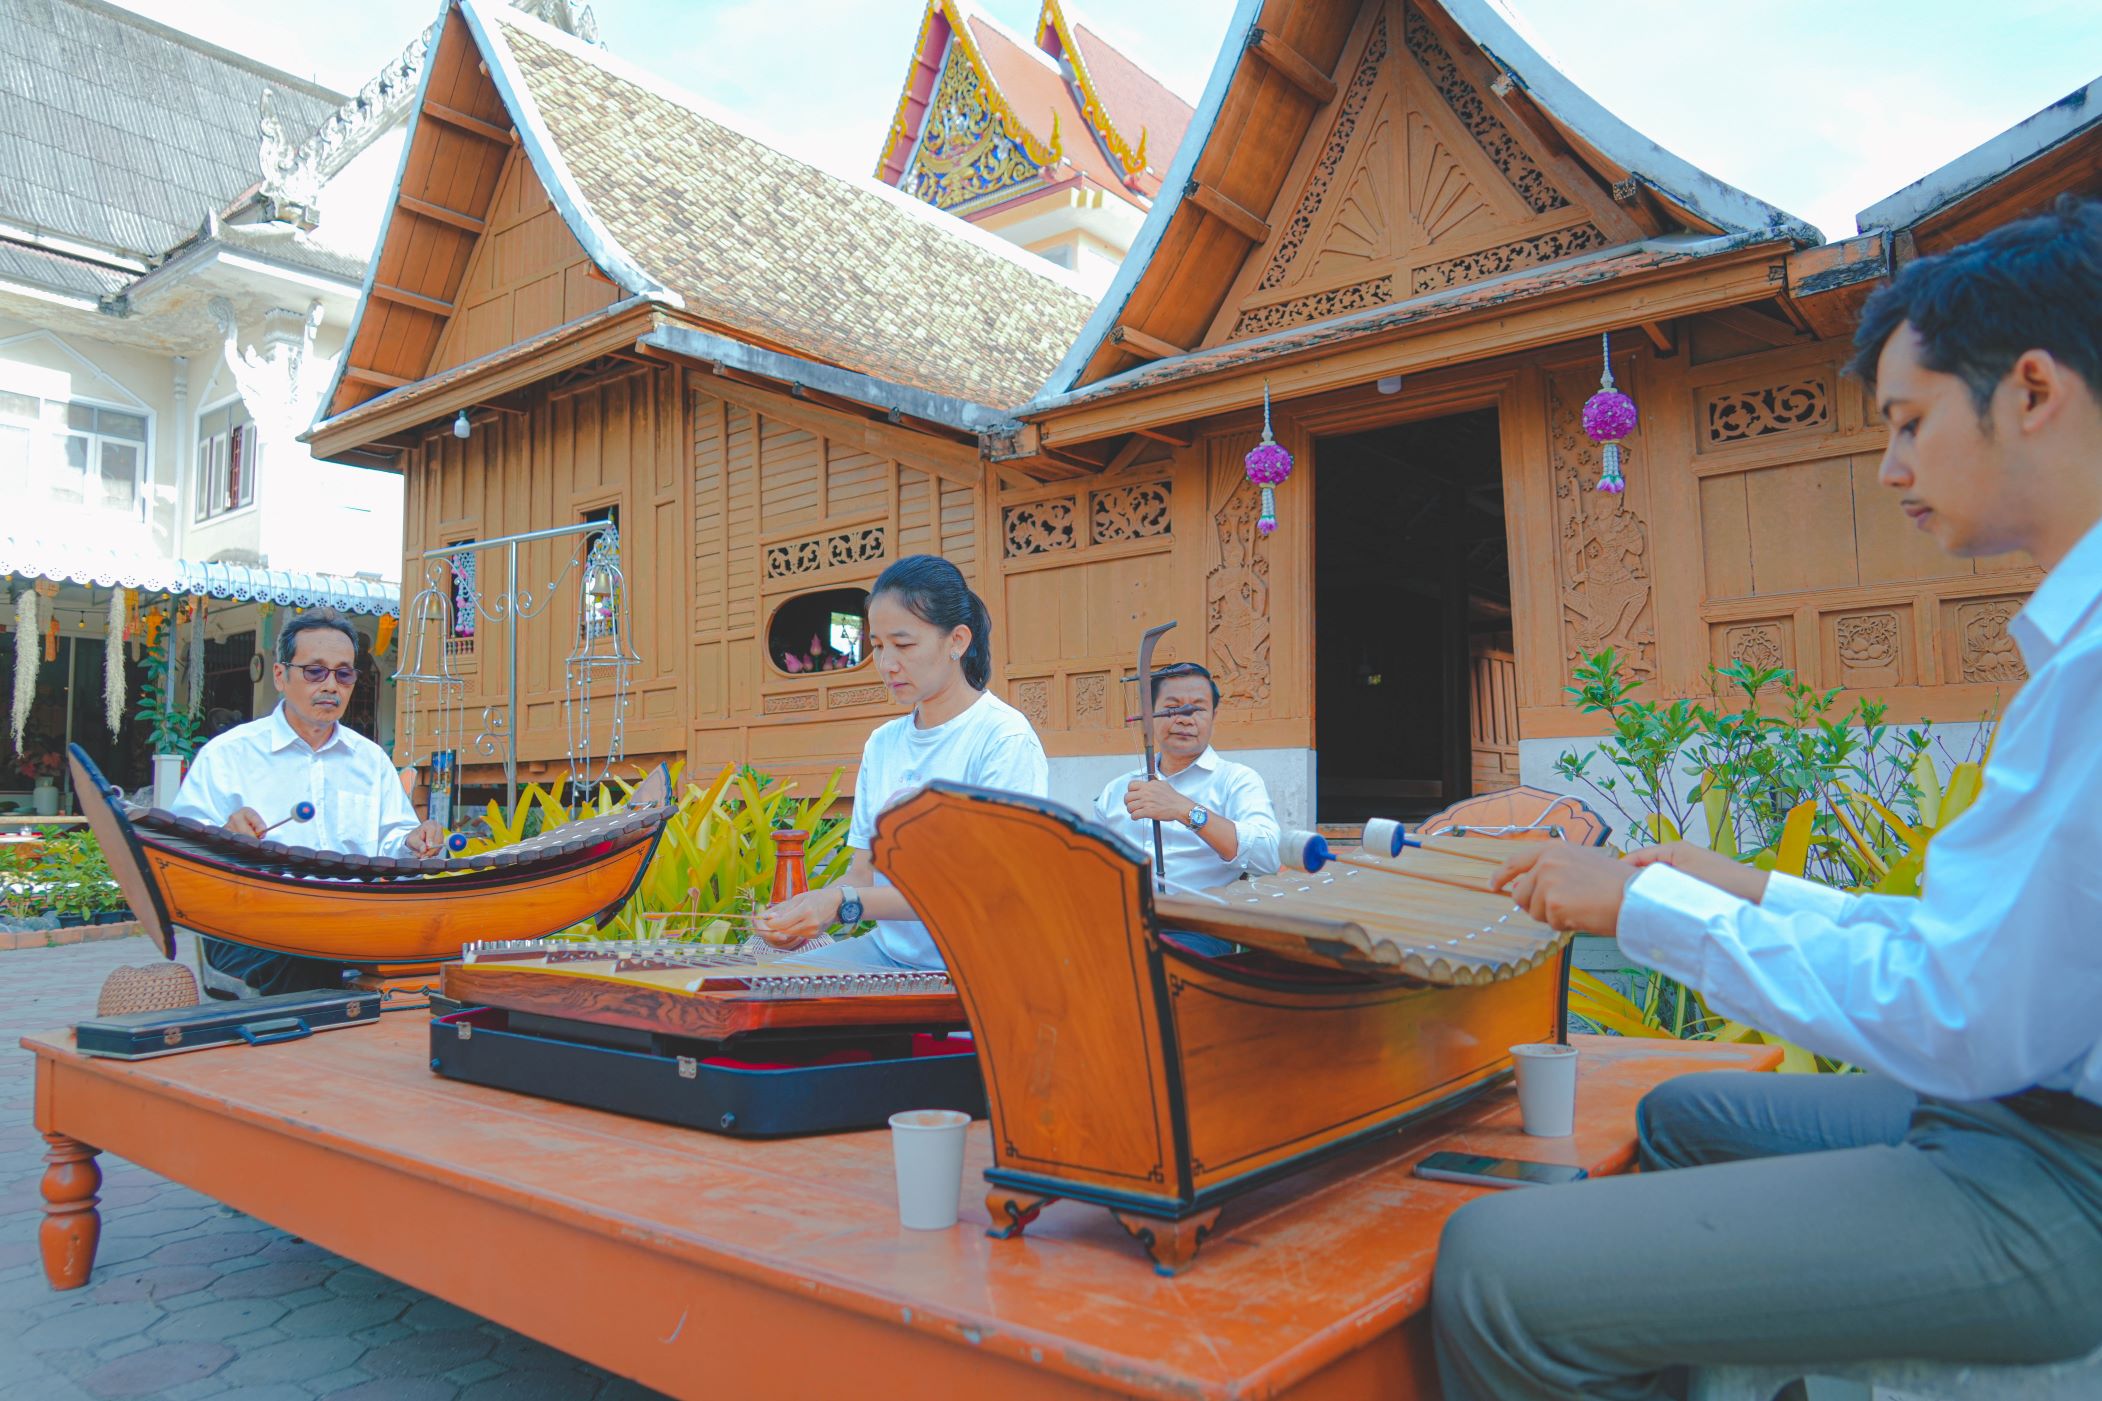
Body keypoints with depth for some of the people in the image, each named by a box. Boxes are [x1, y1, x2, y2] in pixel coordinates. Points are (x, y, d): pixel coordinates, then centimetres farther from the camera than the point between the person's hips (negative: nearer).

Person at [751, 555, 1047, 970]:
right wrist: (806, 912, -12)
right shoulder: (881, 744, 12)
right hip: (890, 951, 6)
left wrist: (847, 904, -25)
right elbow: (863, 871, 11)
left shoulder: (1005, 738, -10)